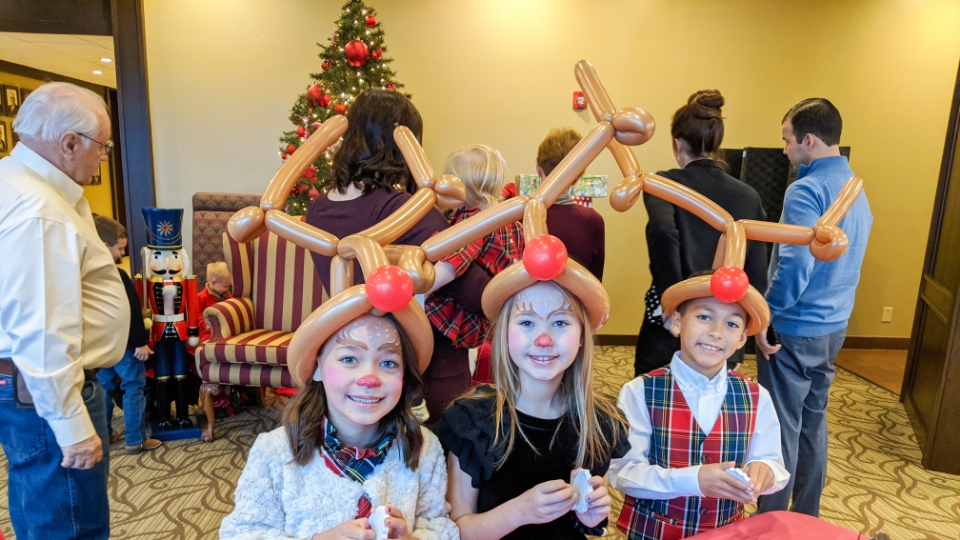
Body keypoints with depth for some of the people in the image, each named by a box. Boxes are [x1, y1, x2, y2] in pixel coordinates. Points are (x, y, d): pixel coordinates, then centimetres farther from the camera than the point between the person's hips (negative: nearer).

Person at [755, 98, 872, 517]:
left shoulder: (806, 189, -18)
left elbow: (795, 266, -26)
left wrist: (764, 316, -16)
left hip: (796, 330, -8)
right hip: (834, 327, 9)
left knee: (782, 429, 4)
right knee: (813, 421, 19)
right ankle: (806, 518, 33)